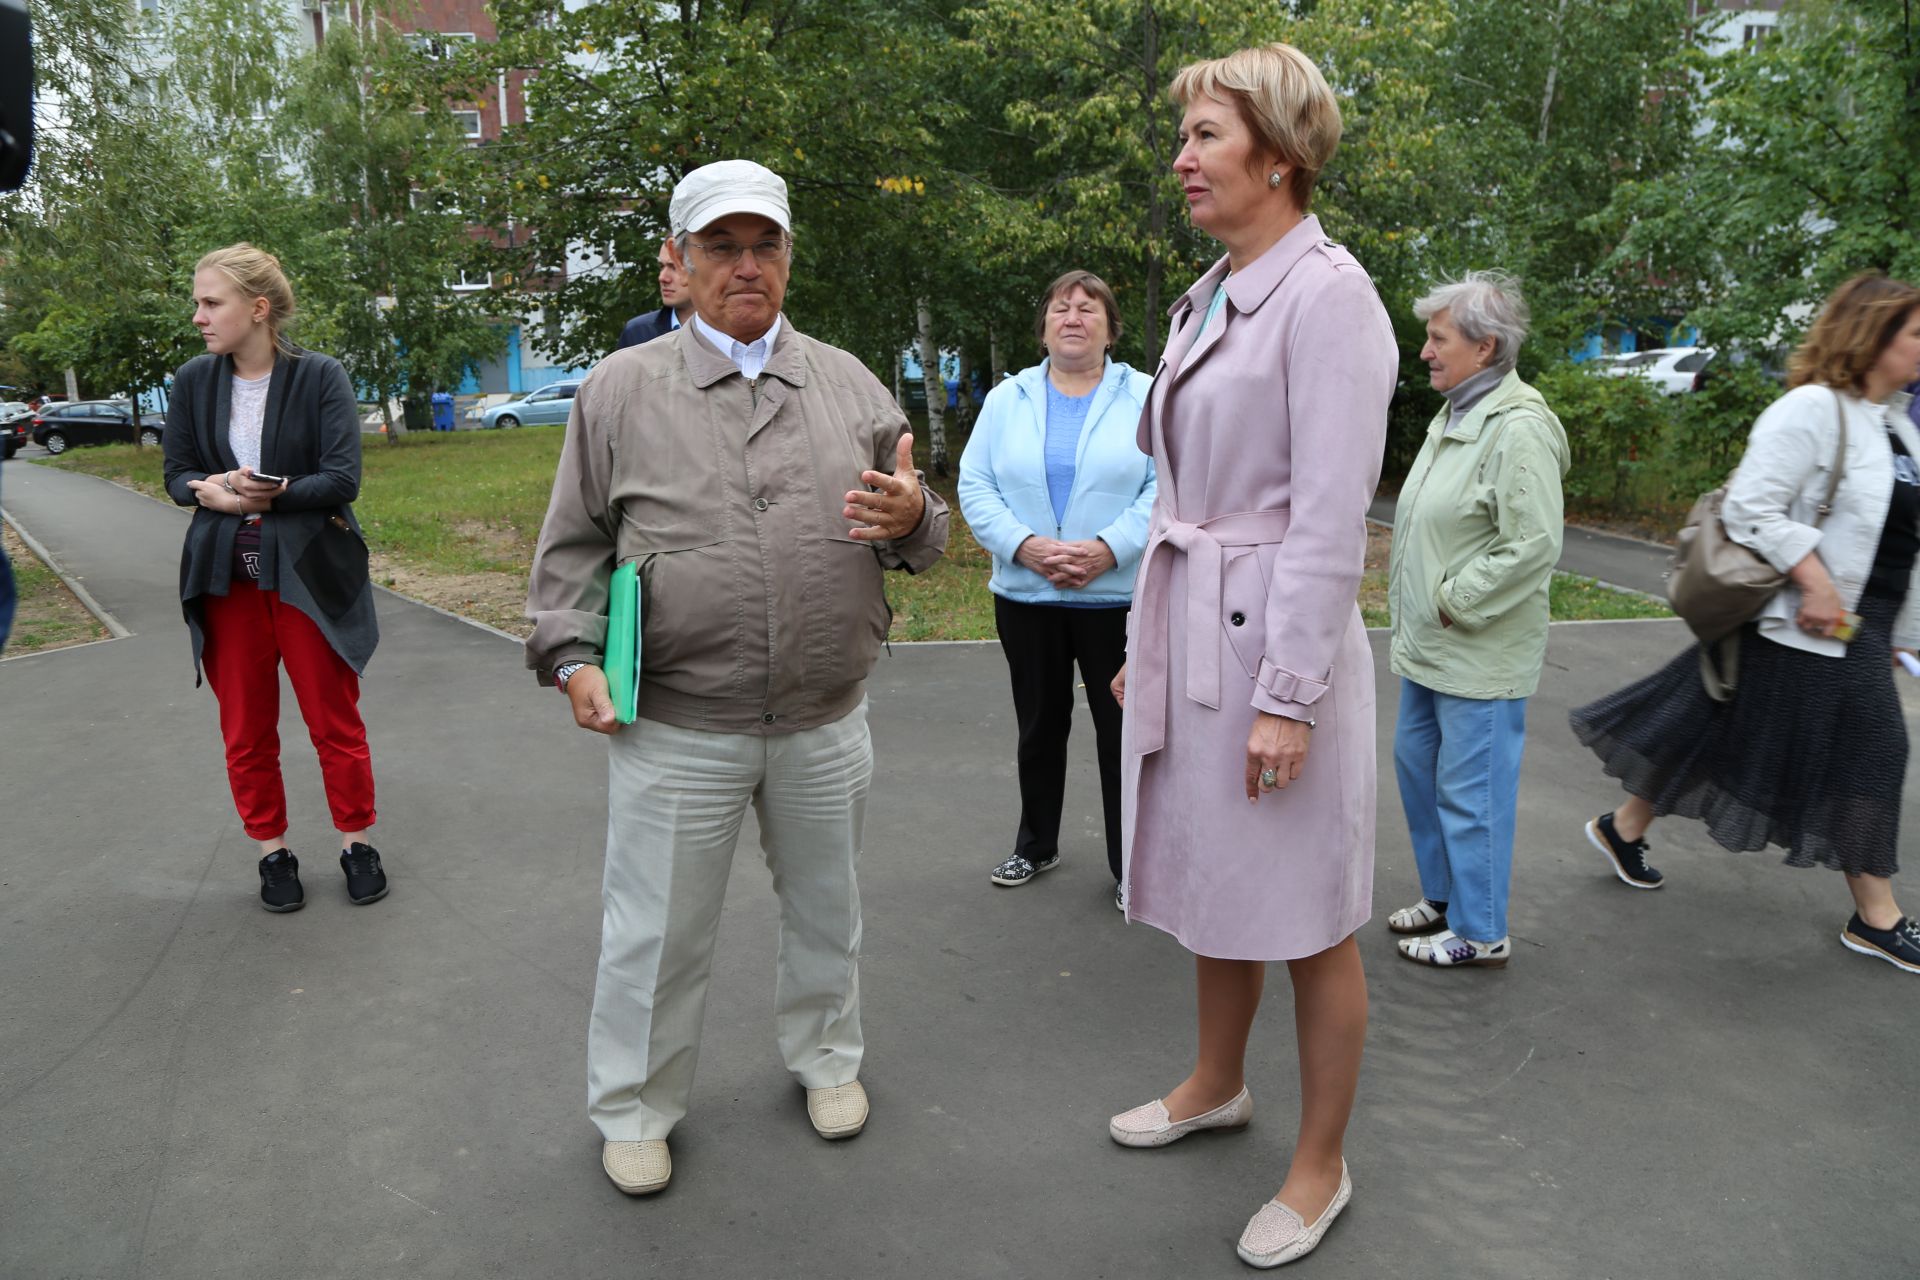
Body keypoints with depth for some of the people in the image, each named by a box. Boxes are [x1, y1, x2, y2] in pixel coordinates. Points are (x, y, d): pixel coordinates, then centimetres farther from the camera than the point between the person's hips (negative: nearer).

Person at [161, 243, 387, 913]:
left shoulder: (320, 376, -7)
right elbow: (177, 473, 6)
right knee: (246, 731, 11)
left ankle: (356, 843, 22)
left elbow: (343, 479, -13)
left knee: (335, 722, 5)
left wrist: (273, 492, -24)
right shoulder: (194, 381, 4)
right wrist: (212, 491, -15)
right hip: (226, 578, 4)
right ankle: (272, 851, 27)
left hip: (308, 575, -3)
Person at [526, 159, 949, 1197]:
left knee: (825, 907, 19)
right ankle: (633, 1107, 33)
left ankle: (824, 1056, 44)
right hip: (674, 729, -2)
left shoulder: (848, 383, 8)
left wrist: (913, 516, -13)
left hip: (825, 724, 3)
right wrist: (572, 657, -8)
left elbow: (919, 534, 11)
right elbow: (574, 544, 4)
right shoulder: (622, 388, 2)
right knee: (657, 930, 10)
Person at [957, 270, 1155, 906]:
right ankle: (1035, 845, 33)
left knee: (1122, 730, 4)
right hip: (1024, 596, 3)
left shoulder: (1147, 396, 1)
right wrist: (1025, 545, -15)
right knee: (1039, 726, 16)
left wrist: (1107, 549, -20)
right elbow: (975, 486, 0)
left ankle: (1130, 864, 19)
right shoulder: (1006, 399, 7)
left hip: (1117, 597, -2)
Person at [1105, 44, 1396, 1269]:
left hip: (1275, 639, -8)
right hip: (1192, 630, 8)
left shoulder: (1326, 294, -13)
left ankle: (1322, 1167, 27)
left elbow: (1331, 520, -18)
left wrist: (1289, 697, -19)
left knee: (1307, 919, 7)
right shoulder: (1208, 298, 12)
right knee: (1212, 888, 22)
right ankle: (1219, 1085, 44)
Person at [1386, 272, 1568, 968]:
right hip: (1428, 646, 10)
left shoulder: (1518, 428, -18)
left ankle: (1480, 932, 16)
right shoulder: (1454, 415, 12)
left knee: (1470, 791, 0)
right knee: (1416, 765, 19)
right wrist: (1412, 604, 14)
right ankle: (1443, 896, 36)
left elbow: (1534, 546, -23)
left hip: (1480, 653, -10)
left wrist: (1452, 600, -17)